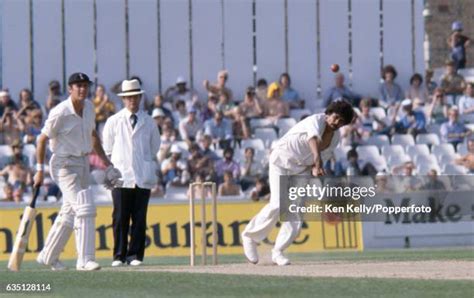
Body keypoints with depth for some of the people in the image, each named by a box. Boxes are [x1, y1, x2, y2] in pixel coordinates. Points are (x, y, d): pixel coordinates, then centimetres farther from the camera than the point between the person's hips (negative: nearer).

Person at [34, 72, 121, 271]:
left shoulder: (89, 107, 5)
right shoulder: (60, 113, -18)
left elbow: (93, 135, 18)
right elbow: (42, 139, -11)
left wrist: (106, 163, 17)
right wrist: (40, 170, -11)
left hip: (83, 163, 8)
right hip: (64, 164, -8)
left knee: (70, 213, 13)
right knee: (85, 208, -18)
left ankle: (48, 256, 25)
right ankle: (85, 259, -17)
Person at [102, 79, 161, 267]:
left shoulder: (149, 122, 11)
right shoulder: (113, 122, 8)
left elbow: (155, 148, 21)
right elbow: (107, 150, 13)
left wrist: (151, 168, 13)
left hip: (143, 178, 1)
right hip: (121, 176, -1)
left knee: (140, 218, -1)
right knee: (120, 218, -4)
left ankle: (135, 255, 3)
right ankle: (119, 256, 0)